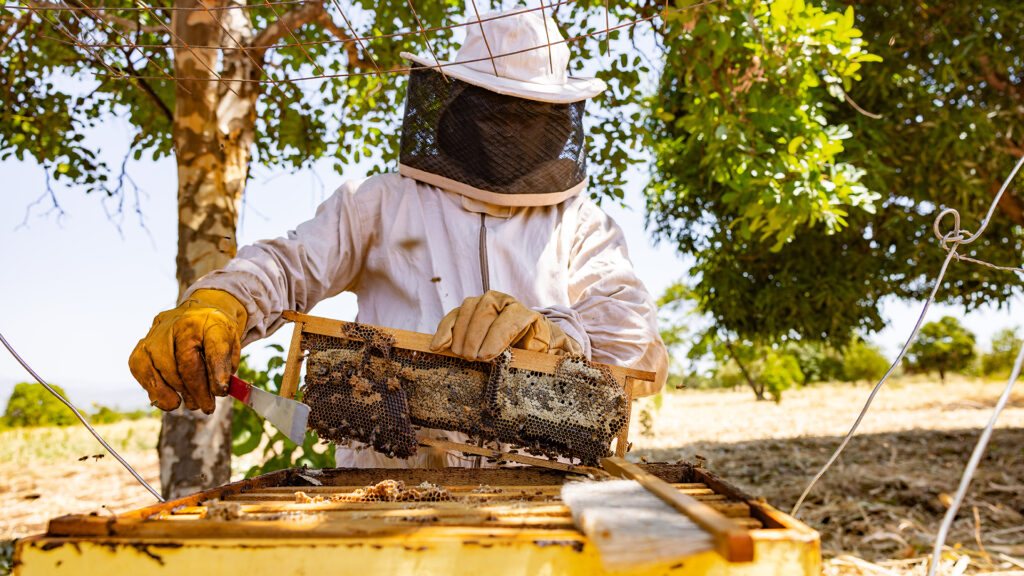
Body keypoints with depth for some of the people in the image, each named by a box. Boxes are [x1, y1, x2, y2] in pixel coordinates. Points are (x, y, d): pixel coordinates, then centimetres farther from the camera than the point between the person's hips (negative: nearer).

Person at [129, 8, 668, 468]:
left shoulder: (582, 226, 15)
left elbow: (641, 351, 2)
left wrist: (545, 334, -20)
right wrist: (216, 303, -19)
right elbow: (288, 263, 6)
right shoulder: (384, 204, 17)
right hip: (386, 475, 1)